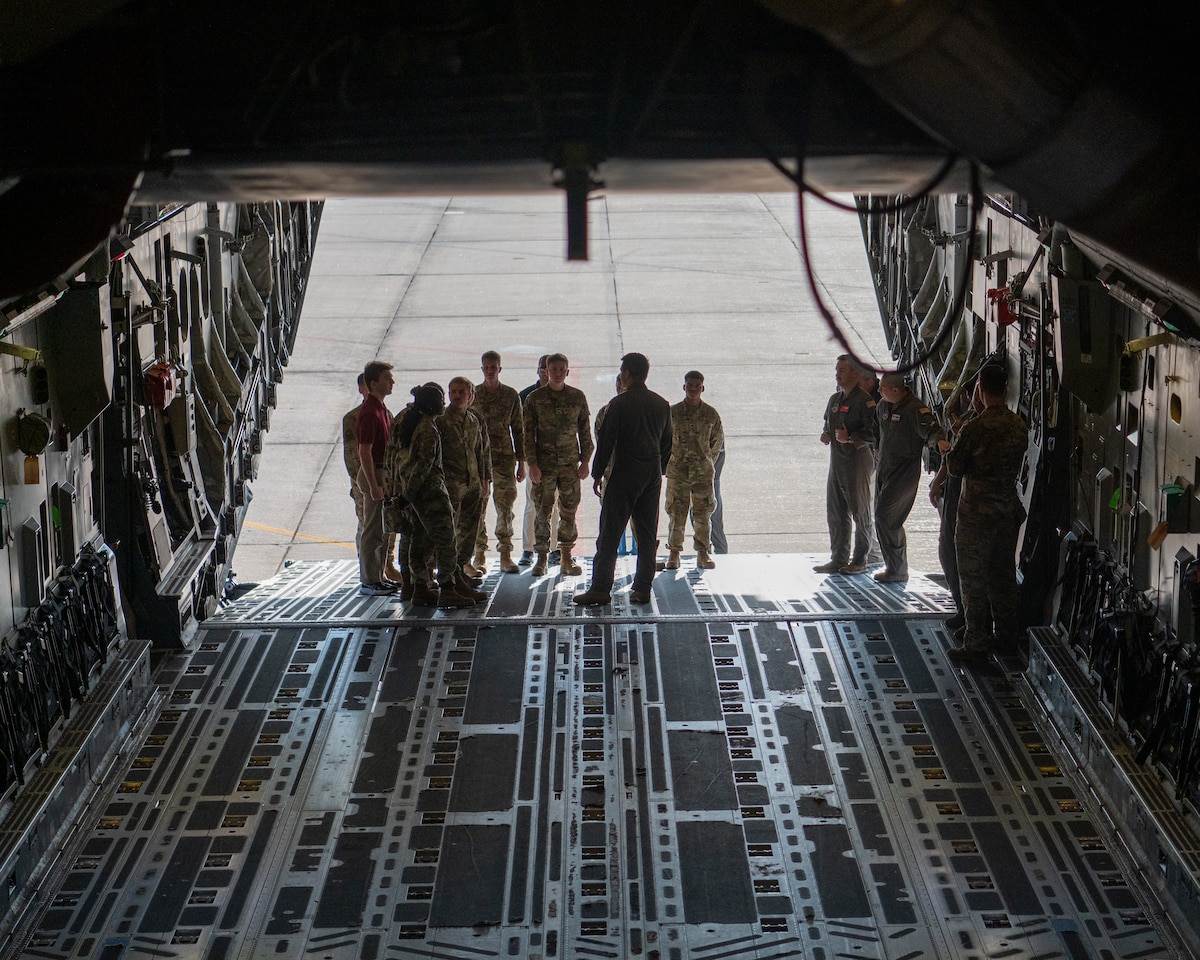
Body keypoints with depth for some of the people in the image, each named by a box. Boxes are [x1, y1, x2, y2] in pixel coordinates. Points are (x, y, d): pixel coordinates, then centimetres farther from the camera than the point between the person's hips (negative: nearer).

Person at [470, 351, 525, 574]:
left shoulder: (511, 396, 6)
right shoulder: (473, 395, 5)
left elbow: (518, 430, 9)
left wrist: (521, 462, 5)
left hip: (505, 457, 0)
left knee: (505, 507, 0)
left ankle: (505, 555, 5)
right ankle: (479, 556, 5)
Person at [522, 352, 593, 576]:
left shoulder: (577, 397, 6)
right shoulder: (535, 398, 2)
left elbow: (585, 432, 10)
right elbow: (528, 434, 1)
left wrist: (585, 461, 4)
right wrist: (532, 463, -7)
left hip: (570, 465, 1)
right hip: (544, 465, -1)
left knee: (569, 511, 4)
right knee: (543, 511, -1)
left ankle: (567, 558, 12)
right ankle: (542, 558, 6)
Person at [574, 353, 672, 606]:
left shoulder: (619, 404, -10)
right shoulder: (661, 404, 8)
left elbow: (606, 441, -10)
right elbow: (667, 442, 13)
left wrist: (597, 474, -3)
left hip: (624, 473, -6)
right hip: (652, 475, 6)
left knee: (610, 533, -2)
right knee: (647, 534, 9)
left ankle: (600, 588, -4)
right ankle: (643, 589, 10)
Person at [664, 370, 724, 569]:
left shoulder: (711, 415, 1)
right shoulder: (673, 413, 0)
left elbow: (718, 441, 13)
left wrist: (708, 462, 11)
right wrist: (670, 461, 8)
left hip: (703, 471, 0)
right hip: (677, 470, 0)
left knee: (702, 514, 2)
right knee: (676, 513, 1)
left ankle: (704, 553, 10)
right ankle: (674, 553, 9)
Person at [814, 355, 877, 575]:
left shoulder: (865, 400, -10)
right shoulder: (834, 400, 16)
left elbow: (874, 432, -15)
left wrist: (850, 438, -23)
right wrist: (825, 434, 9)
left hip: (858, 461, -8)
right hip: (836, 463, 8)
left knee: (860, 513, -1)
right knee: (835, 513, 10)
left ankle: (859, 561, 4)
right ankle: (838, 558, 17)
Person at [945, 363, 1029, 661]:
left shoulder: (976, 428, -19)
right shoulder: (1020, 426, 1)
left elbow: (955, 466, -11)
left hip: (977, 510, -6)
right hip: (1009, 508, 6)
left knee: (974, 577, 0)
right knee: (1004, 575, 15)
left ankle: (976, 641, 1)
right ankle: (1006, 634, 22)